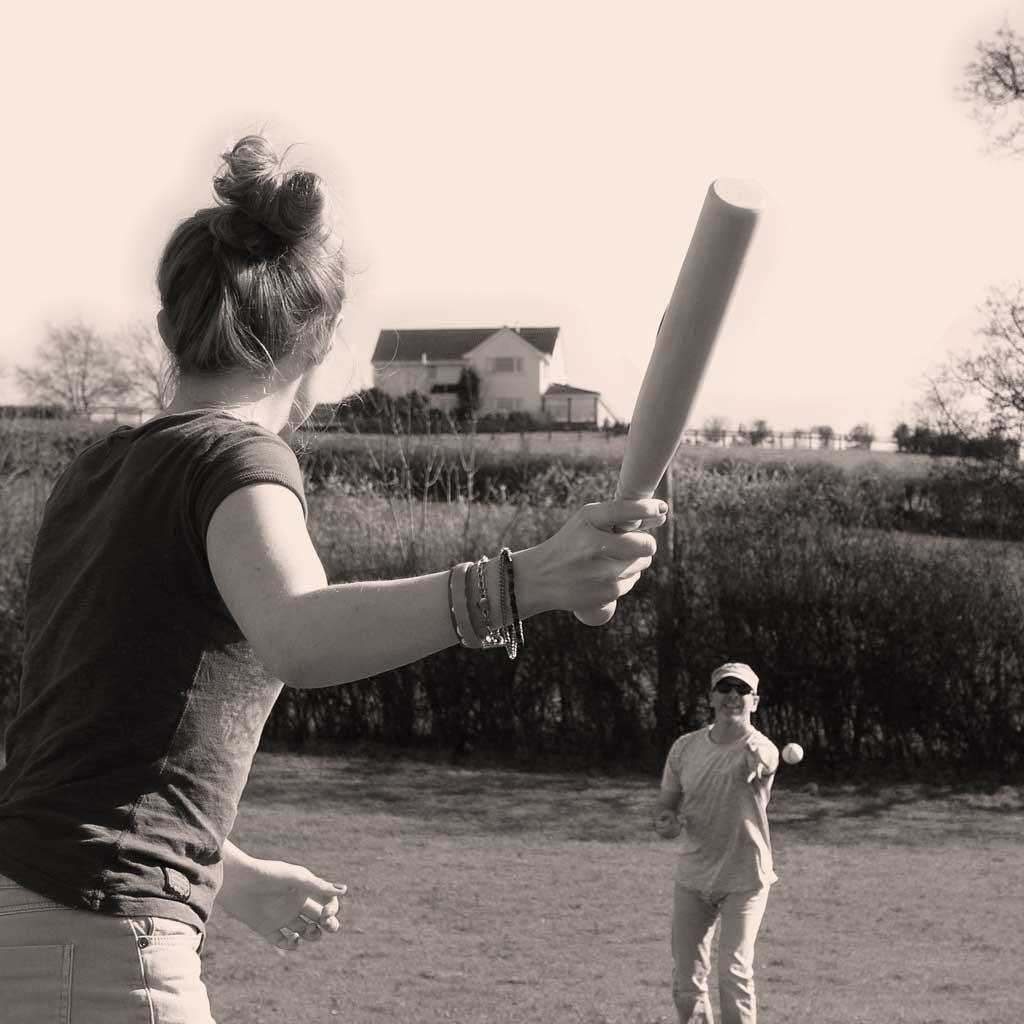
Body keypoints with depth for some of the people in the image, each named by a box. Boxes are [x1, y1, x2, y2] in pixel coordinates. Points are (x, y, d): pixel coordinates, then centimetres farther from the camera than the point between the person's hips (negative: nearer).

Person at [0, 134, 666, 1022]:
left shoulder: (94, 475, 18)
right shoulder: (236, 457, -7)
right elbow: (300, 638, -30)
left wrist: (231, 878, 36)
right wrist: (522, 584, -42)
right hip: (96, 951, -9)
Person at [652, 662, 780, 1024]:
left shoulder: (761, 750, -16)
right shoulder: (686, 747, -1)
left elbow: (760, 762, -42)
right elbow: (665, 803, 8)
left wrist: (756, 760, -67)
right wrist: (665, 822, -17)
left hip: (745, 880, -4)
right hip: (692, 878, 4)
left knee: (734, 974, -13)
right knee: (686, 980, 8)